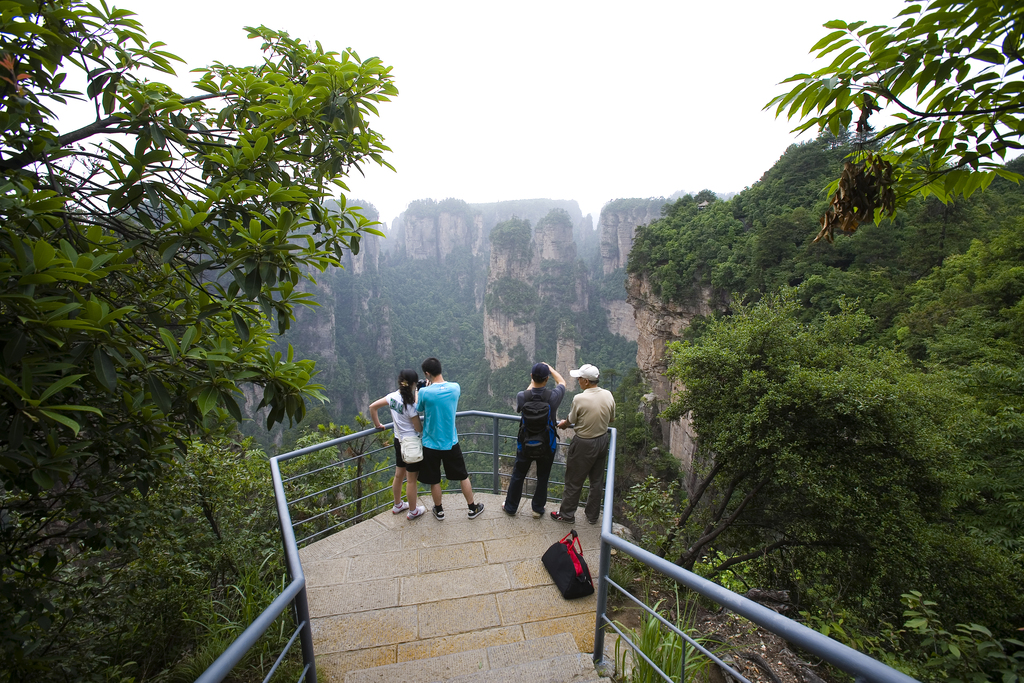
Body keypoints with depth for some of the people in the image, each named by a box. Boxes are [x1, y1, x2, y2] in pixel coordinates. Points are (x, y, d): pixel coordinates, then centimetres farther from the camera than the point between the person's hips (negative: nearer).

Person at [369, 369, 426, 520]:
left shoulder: (393, 396, -7)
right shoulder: (410, 405, -27)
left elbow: (372, 407, 2)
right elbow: (419, 429, -18)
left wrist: (377, 425, 13)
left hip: (398, 440, 8)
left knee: (399, 476, 24)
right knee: (411, 480, 10)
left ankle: (398, 505, 43)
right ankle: (413, 511, 27)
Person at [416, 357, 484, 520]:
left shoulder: (424, 392, -21)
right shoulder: (455, 387, -11)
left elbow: (419, 410, -2)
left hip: (431, 444, -2)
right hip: (451, 443, 2)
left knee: (434, 481, 18)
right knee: (463, 476, 19)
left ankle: (439, 511, 35)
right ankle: (473, 509, 31)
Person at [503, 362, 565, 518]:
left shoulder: (522, 396, -22)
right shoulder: (553, 396, -24)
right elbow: (562, 382, 0)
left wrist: (532, 384, 13)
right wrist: (550, 368, 13)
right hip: (547, 446, 0)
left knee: (518, 476, 19)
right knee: (542, 478, 19)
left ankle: (511, 507, 36)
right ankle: (538, 509, 34)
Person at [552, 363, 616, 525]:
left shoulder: (579, 399, -25)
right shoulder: (608, 395, -9)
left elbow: (571, 420, -10)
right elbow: (611, 419, 5)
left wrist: (563, 424, 12)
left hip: (584, 444, -6)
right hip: (602, 441, 6)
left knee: (574, 481, 13)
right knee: (597, 480, 21)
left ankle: (567, 514, 29)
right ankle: (593, 515, 37)